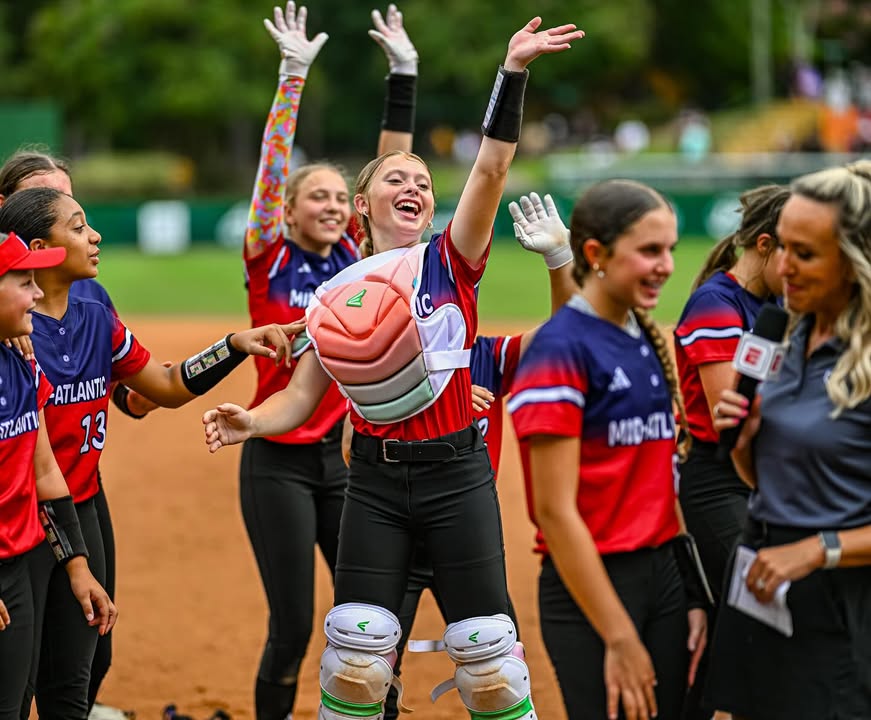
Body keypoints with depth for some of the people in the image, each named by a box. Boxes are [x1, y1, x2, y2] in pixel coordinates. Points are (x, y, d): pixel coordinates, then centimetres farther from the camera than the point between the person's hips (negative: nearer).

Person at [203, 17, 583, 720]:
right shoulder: (337, 295, 8)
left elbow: (491, 168, -12)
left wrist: (513, 72, -23)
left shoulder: (450, 261, 2)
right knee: (357, 648, -4)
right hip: (376, 480, 2)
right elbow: (302, 395, 4)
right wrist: (249, 422, -18)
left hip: (457, 473, -1)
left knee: (486, 650, -1)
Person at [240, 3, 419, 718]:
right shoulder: (269, 258, -4)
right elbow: (273, 167, -13)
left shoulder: (358, 257, 6)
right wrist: (293, 76, -22)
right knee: (292, 628, -3)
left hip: (348, 454, 4)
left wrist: (405, 74, -5)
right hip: (279, 461, -4)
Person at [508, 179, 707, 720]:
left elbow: (665, 476, 13)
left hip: (665, 574, 7)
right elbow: (555, 511, -17)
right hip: (591, 583, -7)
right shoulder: (561, 350, -13)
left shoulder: (649, 343, 11)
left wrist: (695, 595, 2)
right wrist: (619, 639, -18)